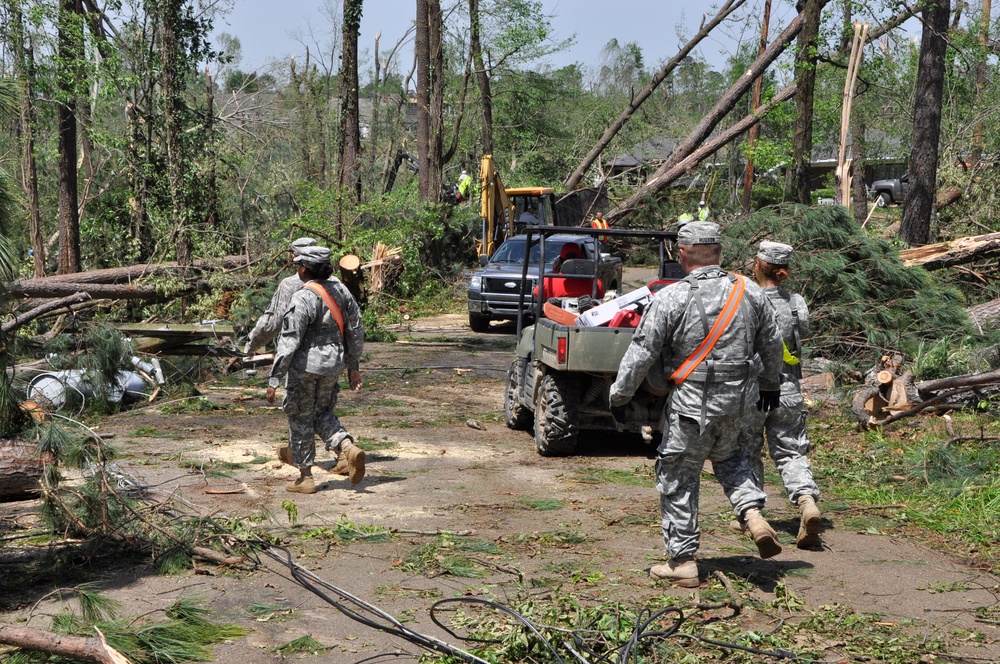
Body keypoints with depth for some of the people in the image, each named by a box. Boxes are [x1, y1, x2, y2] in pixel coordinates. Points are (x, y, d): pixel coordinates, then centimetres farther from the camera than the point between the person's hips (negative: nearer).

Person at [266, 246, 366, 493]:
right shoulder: (339, 290, 2)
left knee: (300, 419, 7)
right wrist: (353, 366, 18)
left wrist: (274, 380, -15)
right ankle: (348, 447, -3)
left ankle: (305, 478, 14)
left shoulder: (303, 298, -19)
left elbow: (289, 342, -20)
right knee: (323, 413, 22)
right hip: (334, 364, 7)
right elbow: (355, 330, 9)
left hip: (306, 366, -7)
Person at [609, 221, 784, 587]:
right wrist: (770, 385, 29)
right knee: (729, 455, 30)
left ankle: (683, 562, 11)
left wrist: (619, 395, 1)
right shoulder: (748, 292, 1)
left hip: (692, 403, -5)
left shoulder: (670, 298, -14)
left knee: (678, 480, 7)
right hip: (738, 399, 5)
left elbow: (641, 353, -11)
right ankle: (753, 514, 9)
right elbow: (772, 344, 13)